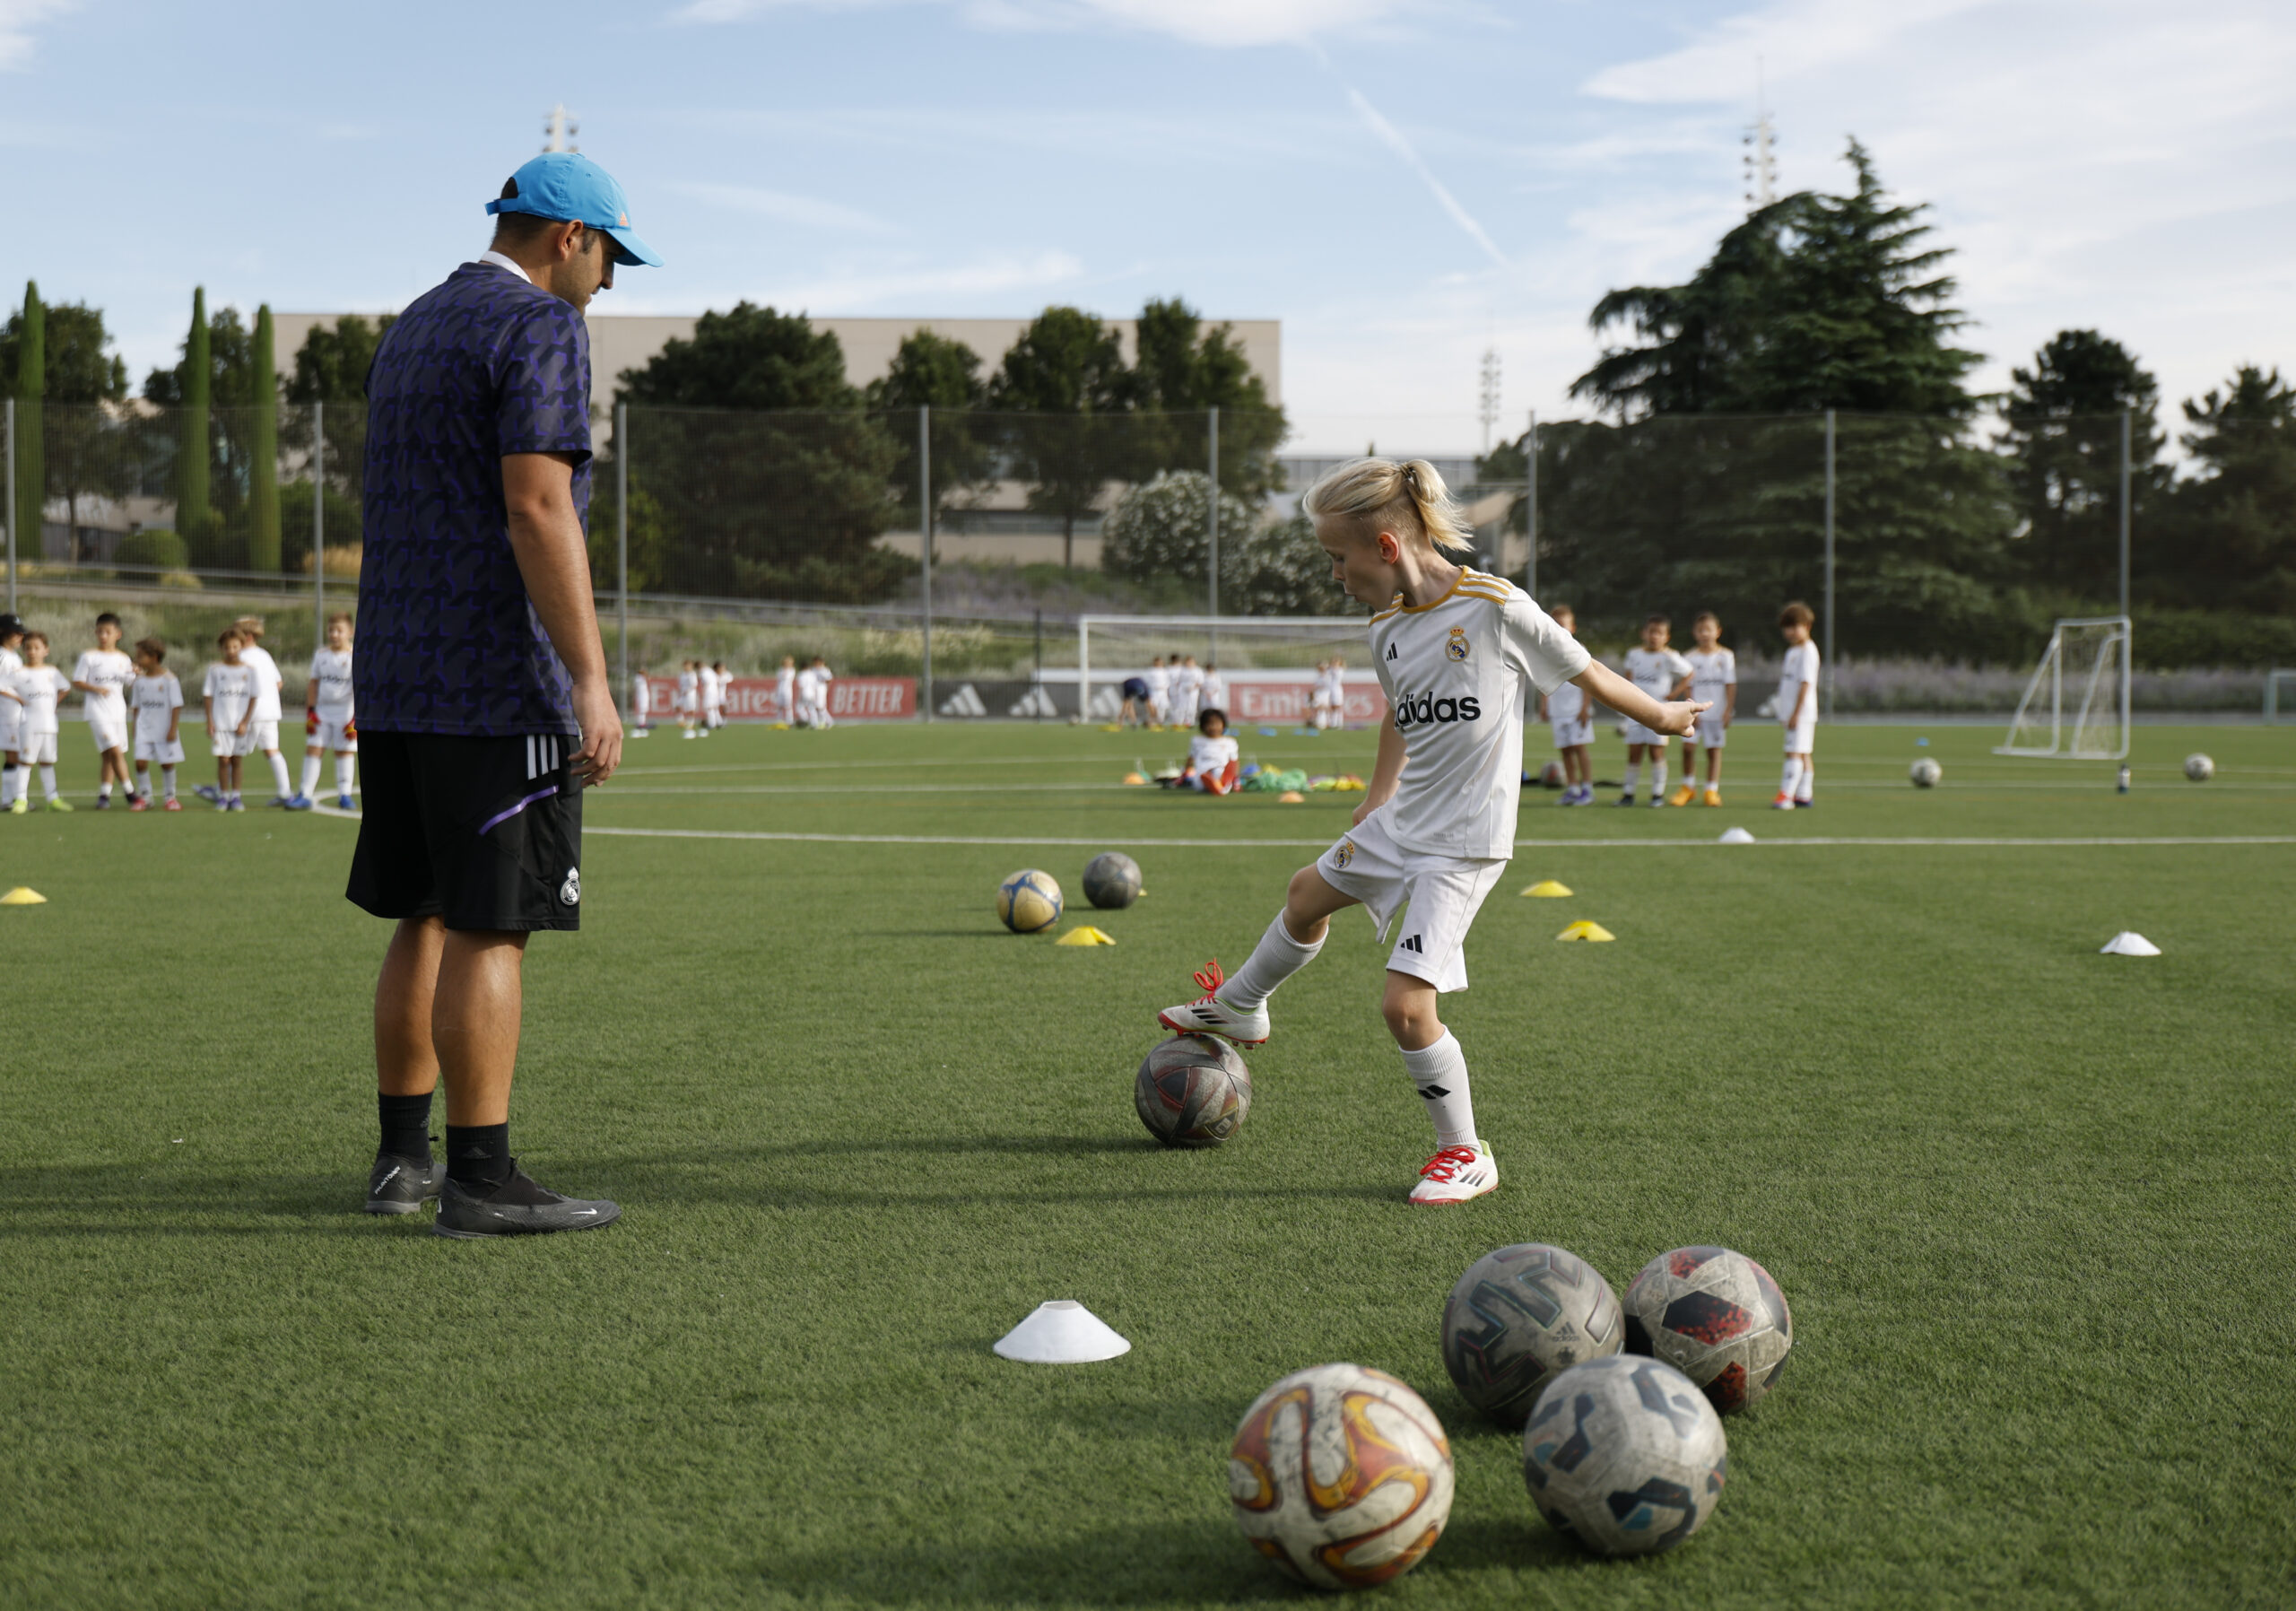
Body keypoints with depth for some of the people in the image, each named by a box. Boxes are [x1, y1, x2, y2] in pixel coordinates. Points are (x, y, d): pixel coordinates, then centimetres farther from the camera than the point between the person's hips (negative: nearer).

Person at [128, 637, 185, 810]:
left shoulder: (169, 679, -8)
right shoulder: (140, 681, 5)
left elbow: (177, 706, -8)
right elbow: (137, 706, 14)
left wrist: (173, 729, -12)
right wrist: (135, 727, 9)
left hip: (165, 730, -3)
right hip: (144, 729, 3)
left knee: (167, 763, 4)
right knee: (141, 762, -8)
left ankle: (171, 797, 18)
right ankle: (144, 797, 3)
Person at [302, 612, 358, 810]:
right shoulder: (320, 655, 9)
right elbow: (313, 684, 13)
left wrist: (356, 719, -12)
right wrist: (310, 712, 5)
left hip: (345, 710, -4)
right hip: (322, 710, 4)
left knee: (344, 751, 0)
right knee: (313, 749, -1)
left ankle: (344, 794, 8)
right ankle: (305, 794, 0)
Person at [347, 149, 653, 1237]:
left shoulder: (414, 326, 19)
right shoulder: (539, 329, -9)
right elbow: (538, 511, -19)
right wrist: (591, 682, -21)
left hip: (394, 677, 9)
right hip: (497, 684, -9)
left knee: (424, 920, 14)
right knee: (489, 929, -6)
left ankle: (402, 1157, 20)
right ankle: (480, 1179, -3)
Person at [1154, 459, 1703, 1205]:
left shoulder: (1496, 606, -21)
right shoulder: (1388, 631, 1)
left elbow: (1587, 673, -6)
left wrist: (1662, 716, 6)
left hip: (1463, 847, -8)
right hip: (1399, 823, 8)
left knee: (1405, 1002, -14)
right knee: (1307, 896, 27)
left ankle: (1466, 1154, 5)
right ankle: (1238, 1010, 56)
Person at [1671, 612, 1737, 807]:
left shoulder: (1725, 657, 3)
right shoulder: (1690, 658, 4)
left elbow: (1730, 685, 2)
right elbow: (1688, 685, 1)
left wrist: (1728, 710, -5)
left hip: (1717, 712, -1)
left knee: (1714, 750, 2)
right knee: (1687, 745, -8)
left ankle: (1711, 790, 10)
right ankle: (1688, 786, 9)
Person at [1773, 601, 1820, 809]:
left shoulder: (1807, 651, -11)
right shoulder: (1792, 651, 17)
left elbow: (1806, 683, -17)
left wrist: (1796, 713, -20)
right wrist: (1784, 713, 20)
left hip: (1802, 712, -9)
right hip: (1791, 713, 9)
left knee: (1794, 753, -13)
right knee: (1803, 754, 11)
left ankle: (1786, 795, -18)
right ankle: (1803, 795, 15)